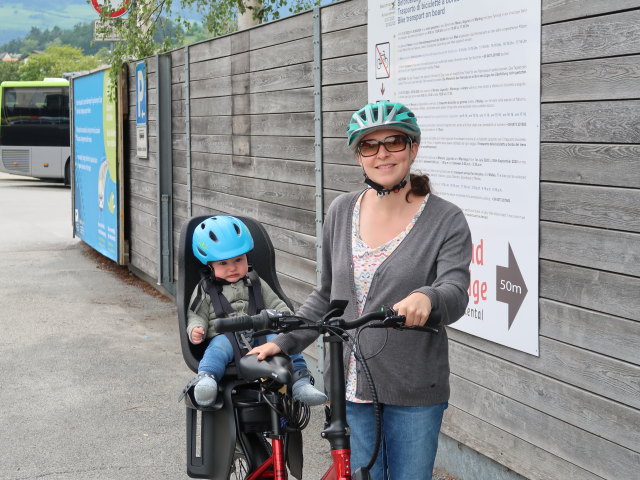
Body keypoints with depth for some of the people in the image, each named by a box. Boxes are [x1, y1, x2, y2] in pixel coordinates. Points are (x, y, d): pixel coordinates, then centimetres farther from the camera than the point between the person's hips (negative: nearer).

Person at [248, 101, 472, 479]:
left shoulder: (446, 220, -7)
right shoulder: (343, 212, 5)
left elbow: (455, 294, -21)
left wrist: (427, 298, -43)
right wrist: (285, 342, 8)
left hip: (414, 393, -3)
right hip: (350, 390, 3)